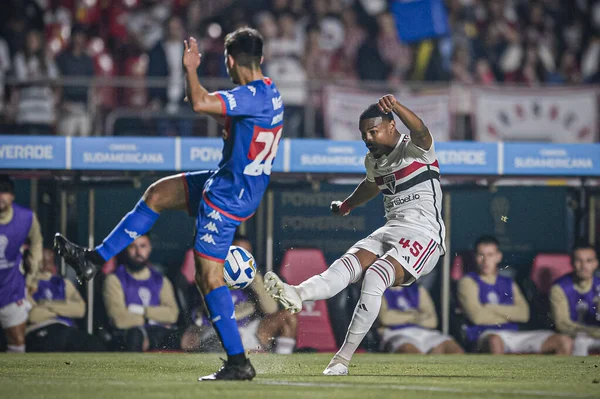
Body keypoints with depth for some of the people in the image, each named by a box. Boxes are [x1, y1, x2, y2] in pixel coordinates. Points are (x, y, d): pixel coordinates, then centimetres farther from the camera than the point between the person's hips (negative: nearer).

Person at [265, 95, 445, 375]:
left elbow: (420, 132, -32)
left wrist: (395, 106, -51)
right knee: (348, 265, -20)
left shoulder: (415, 149, -7)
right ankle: (296, 294, -48)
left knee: (374, 277, -28)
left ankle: (343, 359, -27)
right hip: (390, 231, 8)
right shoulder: (373, 160, 18)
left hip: (422, 236, -8)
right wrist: (346, 206, 60)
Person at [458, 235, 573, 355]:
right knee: (495, 340, -45)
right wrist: (509, 314, 5)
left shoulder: (508, 283, 25)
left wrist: (492, 308, -4)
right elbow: (477, 316, -8)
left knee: (565, 342, -14)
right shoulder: (469, 282, 9)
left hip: (513, 334, 6)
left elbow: (523, 314, 7)